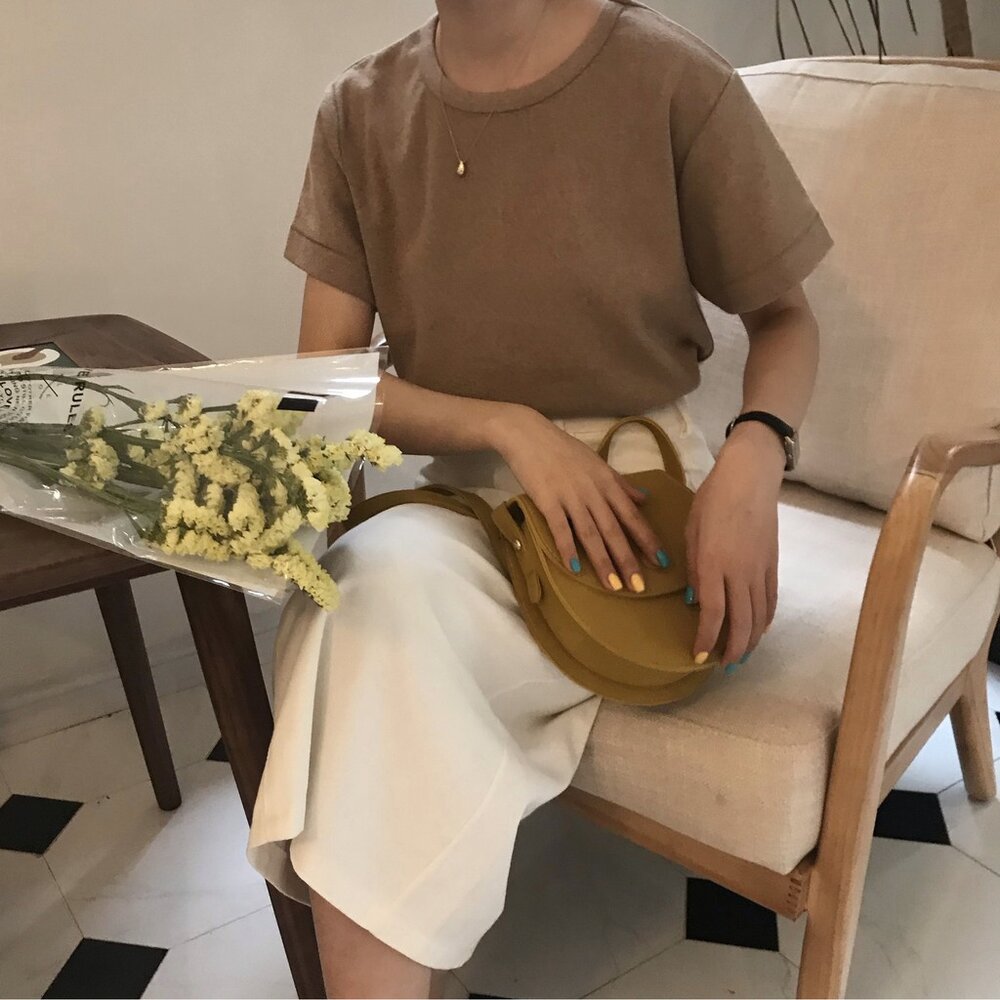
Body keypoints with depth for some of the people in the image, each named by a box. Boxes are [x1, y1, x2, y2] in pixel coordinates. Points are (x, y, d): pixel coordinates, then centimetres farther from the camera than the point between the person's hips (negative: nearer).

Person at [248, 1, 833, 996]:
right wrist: (509, 426, -17)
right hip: (465, 496, 3)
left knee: (378, 611, -28)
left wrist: (753, 454, -18)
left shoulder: (673, 80, -7)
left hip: (638, 499, -3)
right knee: (376, 588, -29)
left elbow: (785, 318, 4)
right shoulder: (360, 110, 3)